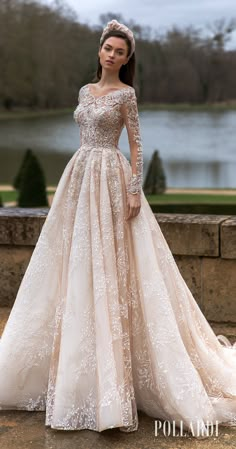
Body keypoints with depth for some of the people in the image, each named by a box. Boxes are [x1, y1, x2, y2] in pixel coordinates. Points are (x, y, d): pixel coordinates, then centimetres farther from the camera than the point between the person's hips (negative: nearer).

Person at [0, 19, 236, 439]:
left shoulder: (125, 94, -3)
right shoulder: (85, 91, 15)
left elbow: (136, 144, -6)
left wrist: (135, 191, -15)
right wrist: (73, 182, 16)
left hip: (110, 181, -7)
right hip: (79, 178, 7)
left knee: (108, 270, -8)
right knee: (75, 269, 7)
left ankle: (109, 374, 1)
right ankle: (76, 368, 19)